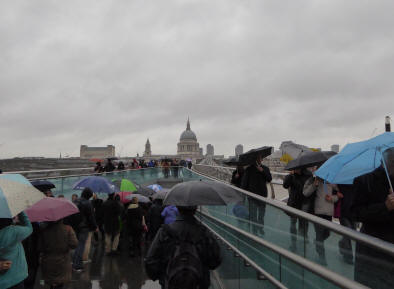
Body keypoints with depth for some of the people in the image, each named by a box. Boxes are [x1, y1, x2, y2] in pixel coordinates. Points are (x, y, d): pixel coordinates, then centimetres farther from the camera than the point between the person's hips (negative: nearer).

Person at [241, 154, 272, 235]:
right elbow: (244, 182, 0)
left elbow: (269, 179, -5)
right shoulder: (249, 169, -1)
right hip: (252, 194, -3)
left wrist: (262, 171, -16)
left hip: (262, 194, 3)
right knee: (253, 214, -2)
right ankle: (254, 230, 8)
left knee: (261, 213, 13)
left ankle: (261, 228, 28)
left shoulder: (265, 169, 8)